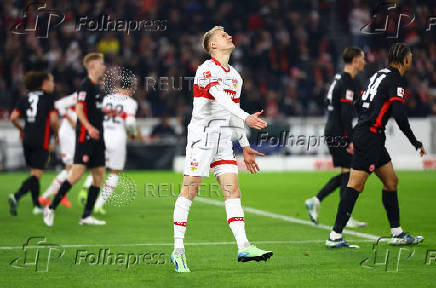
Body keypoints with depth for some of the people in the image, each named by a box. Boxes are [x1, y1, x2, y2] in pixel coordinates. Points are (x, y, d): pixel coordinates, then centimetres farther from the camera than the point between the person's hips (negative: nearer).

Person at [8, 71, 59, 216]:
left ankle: (37, 205, 22)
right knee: (36, 175, -7)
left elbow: (13, 118, 2)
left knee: (34, 173, 18)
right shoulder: (48, 98, -5)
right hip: (41, 141, -6)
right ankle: (16, 197, -26)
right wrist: (57, 134, 5)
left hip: (27, 139, 6)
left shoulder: (25, 99, 9)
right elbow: (54, 120, -13)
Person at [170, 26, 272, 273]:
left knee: (233, 191, -3)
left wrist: (245, 146, 22)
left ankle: (243, 246, -9)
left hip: (224, 141, 8)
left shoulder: (235, 76, 18)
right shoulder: (206, 70, -8)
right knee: (190, 191, -5)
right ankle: (178, 250, -1)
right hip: (202, 134, -7)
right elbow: (220, 97, -26)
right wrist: (246, 117, -38)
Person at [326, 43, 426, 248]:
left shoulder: (379, 75, 16)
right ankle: (335, 236, -10)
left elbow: (361, 104, 20)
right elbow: (399, 116, -18)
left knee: (391, 181, 14)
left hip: (363, 133, 10)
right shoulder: (396, 79, -11)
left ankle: (397, 233, 18)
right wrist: (415, 142, -10)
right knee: (355, 186, -9)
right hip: (370, 136, -10)